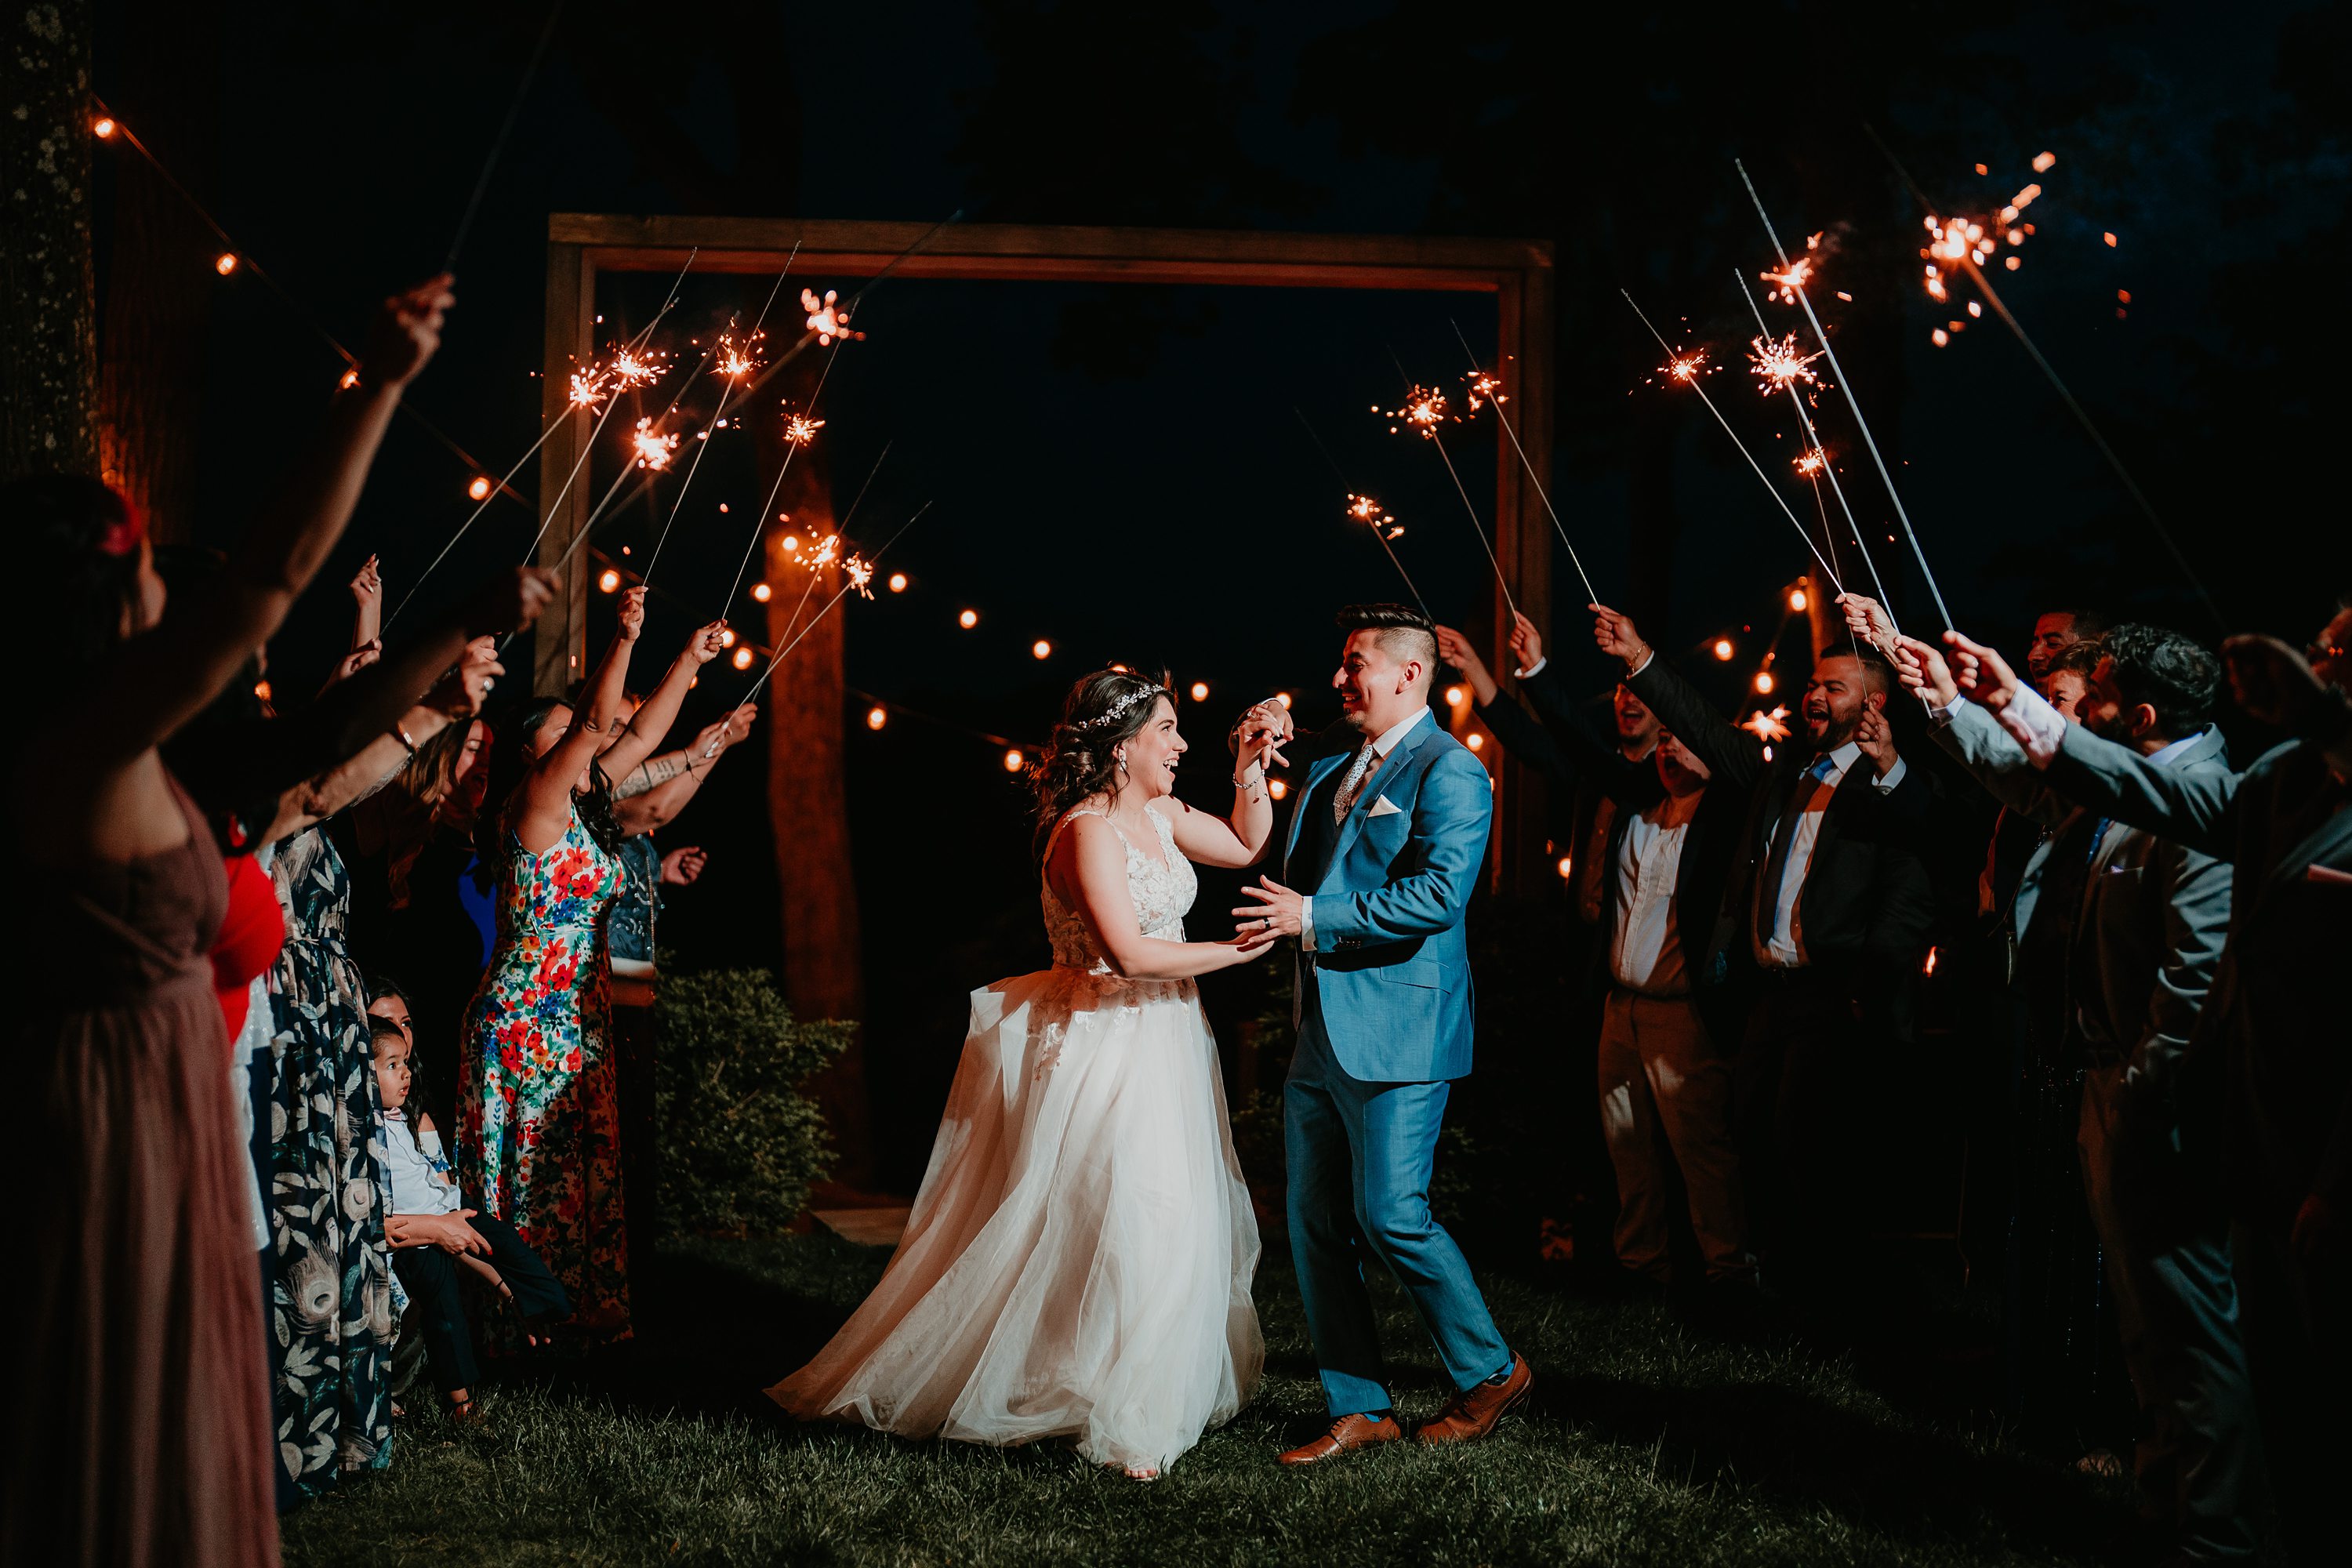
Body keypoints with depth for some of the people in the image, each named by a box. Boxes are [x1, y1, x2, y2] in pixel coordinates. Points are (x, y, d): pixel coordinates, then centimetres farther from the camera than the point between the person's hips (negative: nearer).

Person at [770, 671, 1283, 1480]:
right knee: (1132, 1226, -8)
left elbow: (1247, 845, 20)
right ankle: (1117, 1424, 4)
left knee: (1183, 1223, 14)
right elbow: (1130, 954, -26)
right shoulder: (1087, 830, -19)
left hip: (1163, 1048, 10)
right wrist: (1234, 951, -15)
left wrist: (1252, 765, 7)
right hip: (1105, 1053, -10)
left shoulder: (1158, 815, 9)